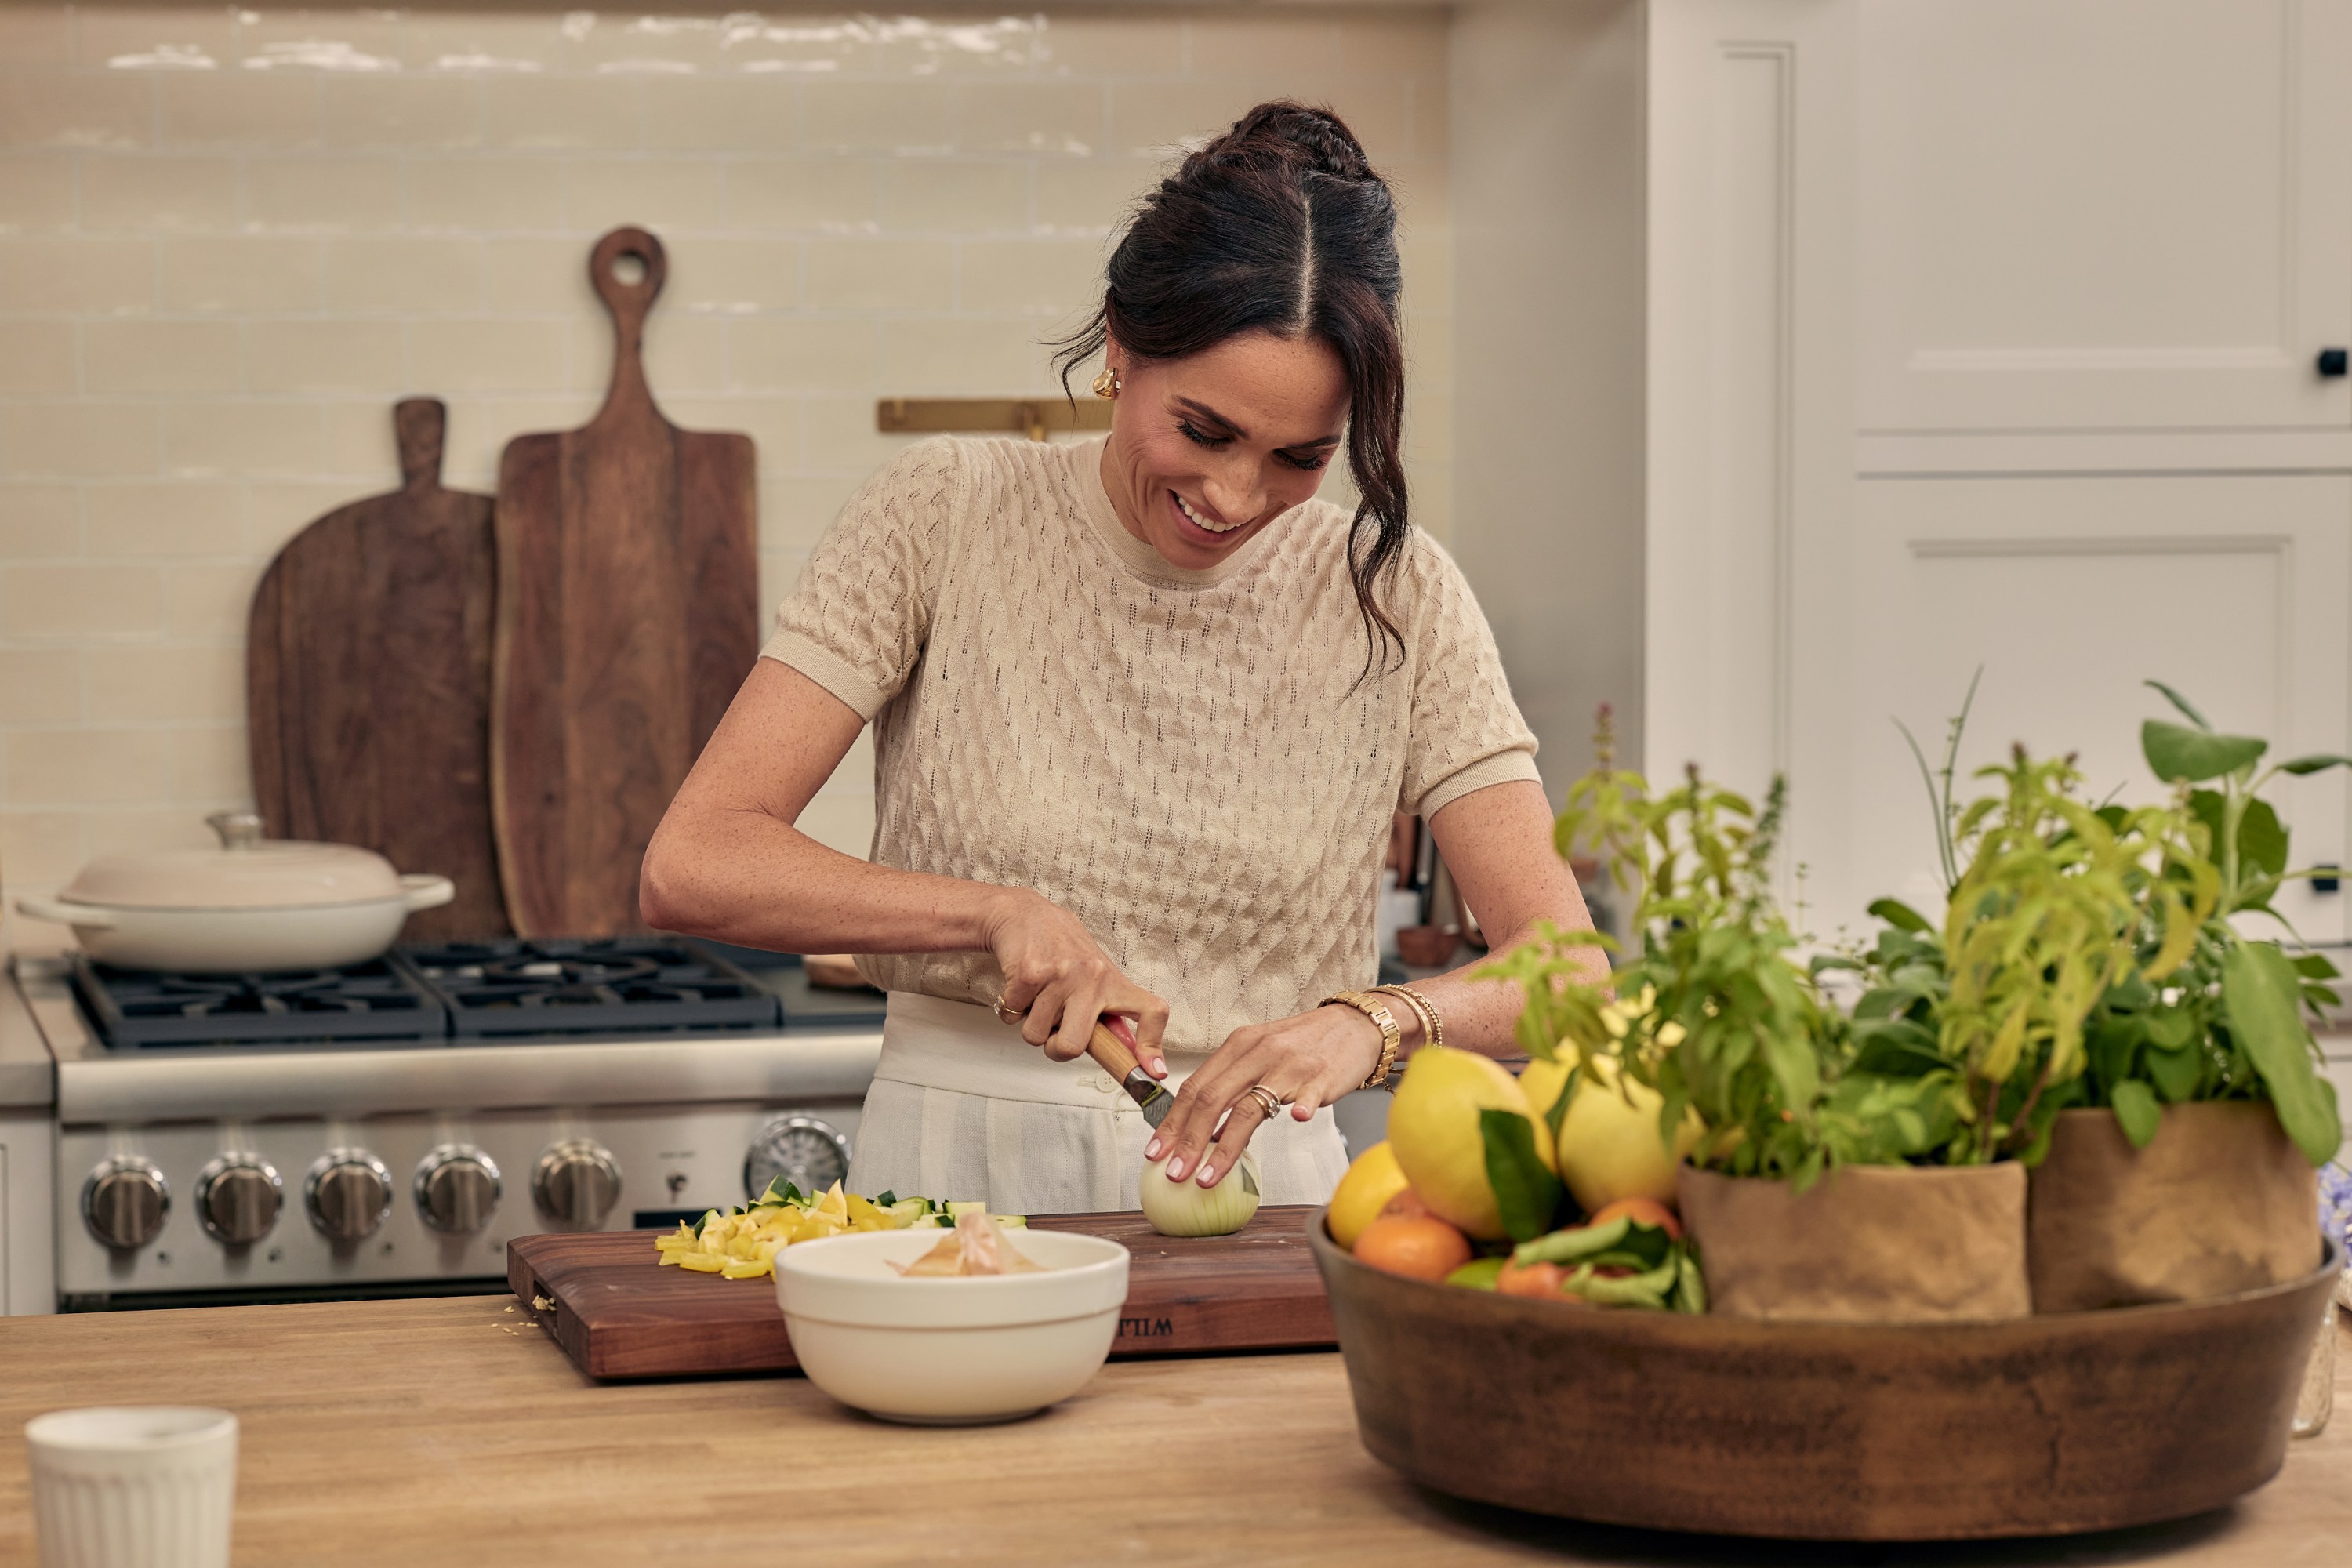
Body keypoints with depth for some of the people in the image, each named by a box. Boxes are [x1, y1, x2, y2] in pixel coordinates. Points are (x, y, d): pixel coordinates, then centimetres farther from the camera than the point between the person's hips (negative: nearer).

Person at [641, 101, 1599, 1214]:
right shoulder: (946, 516, 0)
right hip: (953, 1178, 2)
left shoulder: (1395, 597, 4)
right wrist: (999, 912, -17)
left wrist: (1374, 1023, -23)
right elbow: (689, 869, -5)